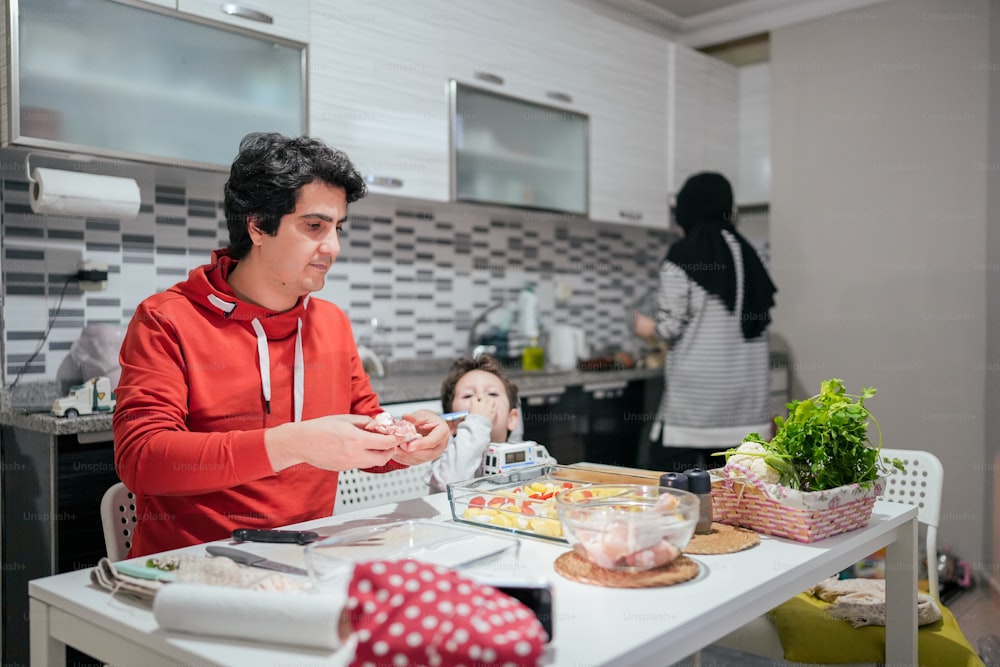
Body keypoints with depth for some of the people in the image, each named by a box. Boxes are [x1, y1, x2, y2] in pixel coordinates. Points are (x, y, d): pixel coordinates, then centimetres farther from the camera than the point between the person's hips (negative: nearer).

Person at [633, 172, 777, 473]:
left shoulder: (682, 256, -7)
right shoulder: (745, 252, 9)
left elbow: (671, 327, -10)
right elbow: (761, 319, 11)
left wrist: (647, 327, 10)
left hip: (695, 387, -6)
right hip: (744, 390, 6)